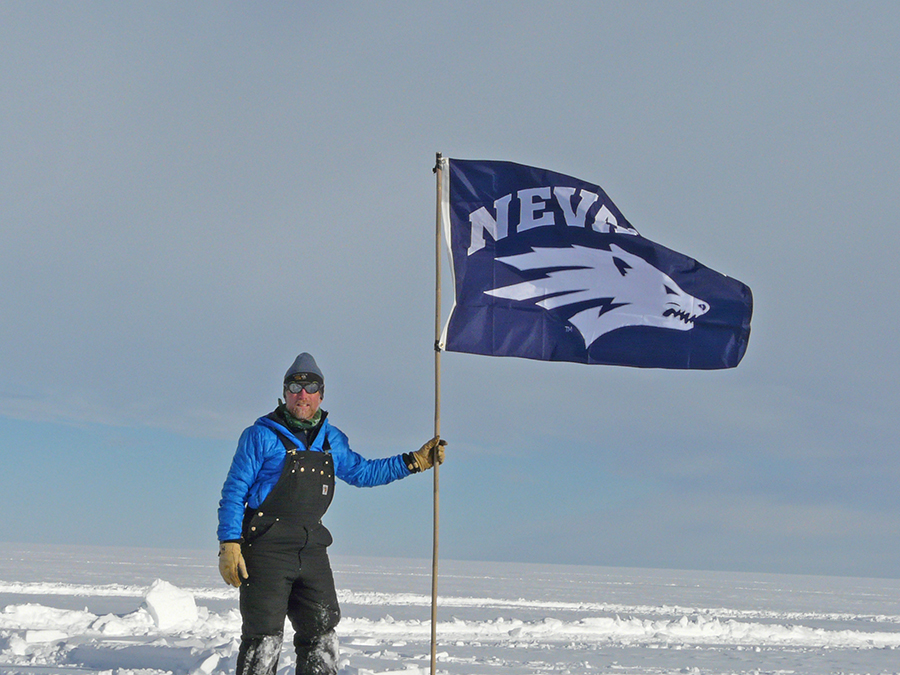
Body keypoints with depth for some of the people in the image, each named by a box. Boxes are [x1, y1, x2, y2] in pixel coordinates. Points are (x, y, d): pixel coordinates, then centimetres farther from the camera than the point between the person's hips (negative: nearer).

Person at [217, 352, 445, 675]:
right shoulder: (261, 436, -4)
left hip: (312, 551, 6)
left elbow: (361, 472, 26)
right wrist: (229, 545, -13)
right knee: (264, 637, -4)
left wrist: (415, 461, 20)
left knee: (322, 633, 10)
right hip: (266, 552, -5)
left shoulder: (331, 439, 12)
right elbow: (234, 492, -5)